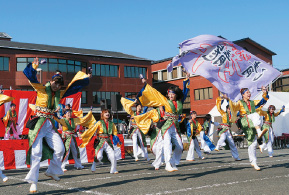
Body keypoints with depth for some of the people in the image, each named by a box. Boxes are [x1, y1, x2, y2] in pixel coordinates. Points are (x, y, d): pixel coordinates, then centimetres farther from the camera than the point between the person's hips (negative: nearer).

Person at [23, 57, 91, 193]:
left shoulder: (59, 94, 11)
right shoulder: (42, 89, -4)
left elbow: (74, 86, 19)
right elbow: (32, 79, -19)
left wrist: (86, 77, 23)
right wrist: (34, 67, -35)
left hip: (50, 124, 6)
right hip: (38, 123, -6)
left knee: (60, 149, 2)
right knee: (36, 152, -12)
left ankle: (51, 171, 24)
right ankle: (33, 181, -7)